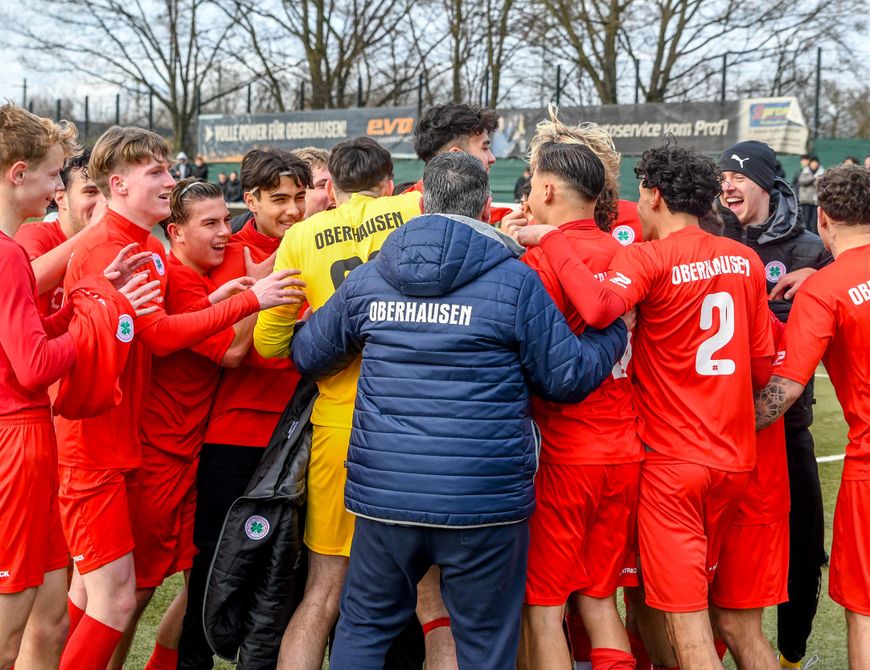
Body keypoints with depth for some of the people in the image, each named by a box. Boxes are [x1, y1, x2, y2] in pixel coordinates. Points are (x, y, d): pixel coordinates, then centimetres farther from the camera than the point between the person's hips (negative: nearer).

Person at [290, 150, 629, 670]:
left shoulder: (366, 279, 5)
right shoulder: (516, 280, -6)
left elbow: (307, 355, 17)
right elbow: (567, 377, -2)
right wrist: (616, 333, 16)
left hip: (385, 492, 3)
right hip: (485, 502, -3)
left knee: (363, 627, 18)